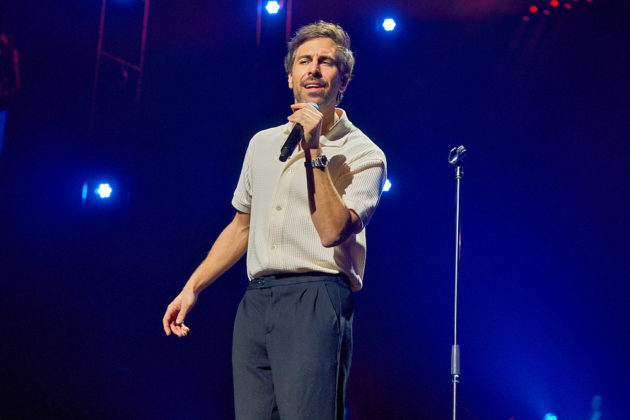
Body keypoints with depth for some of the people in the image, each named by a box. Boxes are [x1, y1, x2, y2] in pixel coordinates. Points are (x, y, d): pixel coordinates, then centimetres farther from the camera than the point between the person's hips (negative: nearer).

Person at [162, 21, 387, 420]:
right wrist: (192, 287, 22)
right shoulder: (263, 144, 18)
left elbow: (332, 231, -16)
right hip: (255, 300, 5)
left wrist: (314, 151, -15)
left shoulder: (363, 155, 0)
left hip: (315, 301, -5)